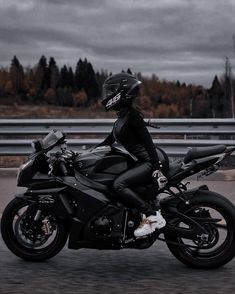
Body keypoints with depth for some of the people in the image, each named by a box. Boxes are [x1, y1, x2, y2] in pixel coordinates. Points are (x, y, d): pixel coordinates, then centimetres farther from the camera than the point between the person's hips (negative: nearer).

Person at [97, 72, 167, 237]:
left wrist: (157, 169, -25)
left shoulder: (132, 115, -13)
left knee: (118, 185, -24)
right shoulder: (122, 118, 16)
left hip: (150, 162, -10)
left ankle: (152, 216, -21)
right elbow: (109, 141, 24)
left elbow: (148, 141, -20)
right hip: (143, 162, 10)